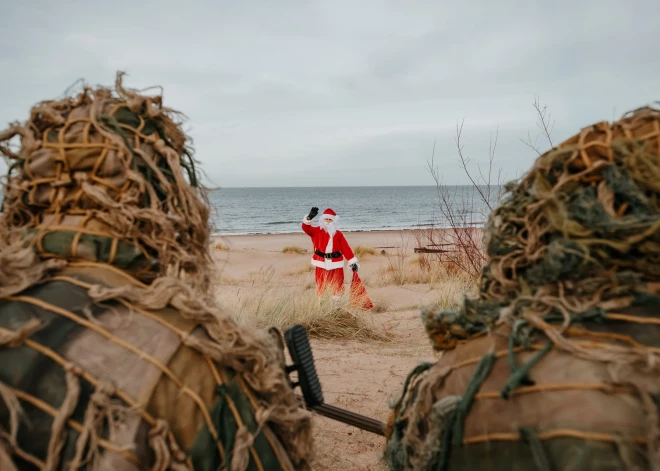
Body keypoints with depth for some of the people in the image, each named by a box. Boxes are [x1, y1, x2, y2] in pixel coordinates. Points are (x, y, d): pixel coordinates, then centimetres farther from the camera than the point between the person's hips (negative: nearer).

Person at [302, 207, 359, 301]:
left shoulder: (338, 234, 6)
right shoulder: (317, 231, 2)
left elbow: (346, 248, 6)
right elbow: (306, 228, -15)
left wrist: (353, 262, 2)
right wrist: (309, 217, -35)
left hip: (335, 264, 1)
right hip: (321, 263, -1)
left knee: (337, 287, 7)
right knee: (321, 286, 5)